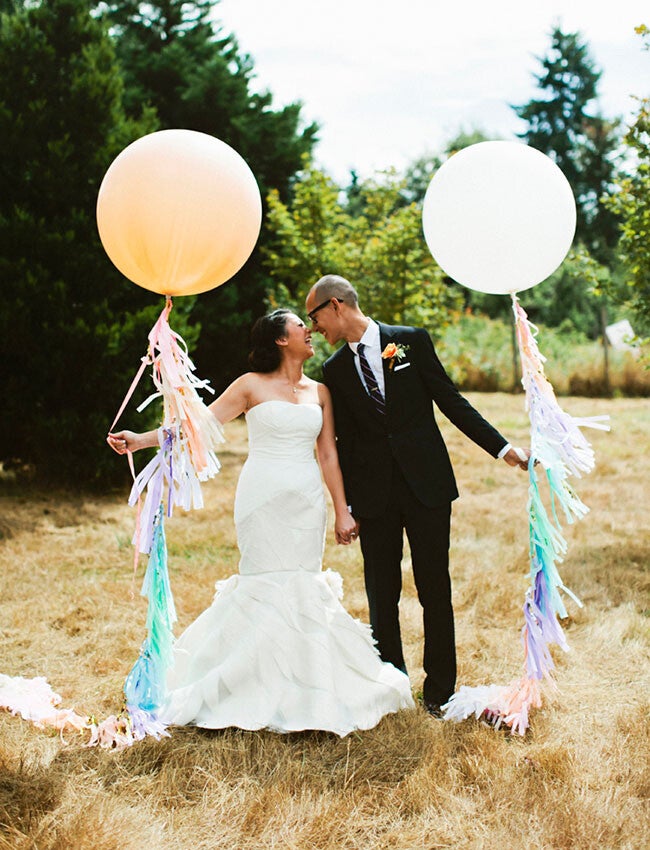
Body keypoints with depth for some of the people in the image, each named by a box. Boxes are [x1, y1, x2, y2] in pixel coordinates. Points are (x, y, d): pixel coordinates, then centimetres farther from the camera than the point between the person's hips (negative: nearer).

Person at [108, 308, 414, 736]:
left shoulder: (319, 392, 11)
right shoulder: (253, 385, 1)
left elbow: (328, 455, 10)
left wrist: (342, 512, 6)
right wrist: (142, 439, -15)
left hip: (307, 500, 3)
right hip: (264, 497, -3)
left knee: (304, 587, 2)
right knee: (268, 585, -4)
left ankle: (304, 689, 11)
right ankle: (264, 689, 8)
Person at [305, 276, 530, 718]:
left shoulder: (411, 341, 0)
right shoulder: (335, 370, 7)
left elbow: (451, 400, 2)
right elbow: (344, 441, 9)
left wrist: (502, 447, -3)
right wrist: (346, 506, 6)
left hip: (426, 483, -2)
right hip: (373, 494, 2)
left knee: (435, 589, 3)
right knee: (382, 595, 7)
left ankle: (439, 691, 15)